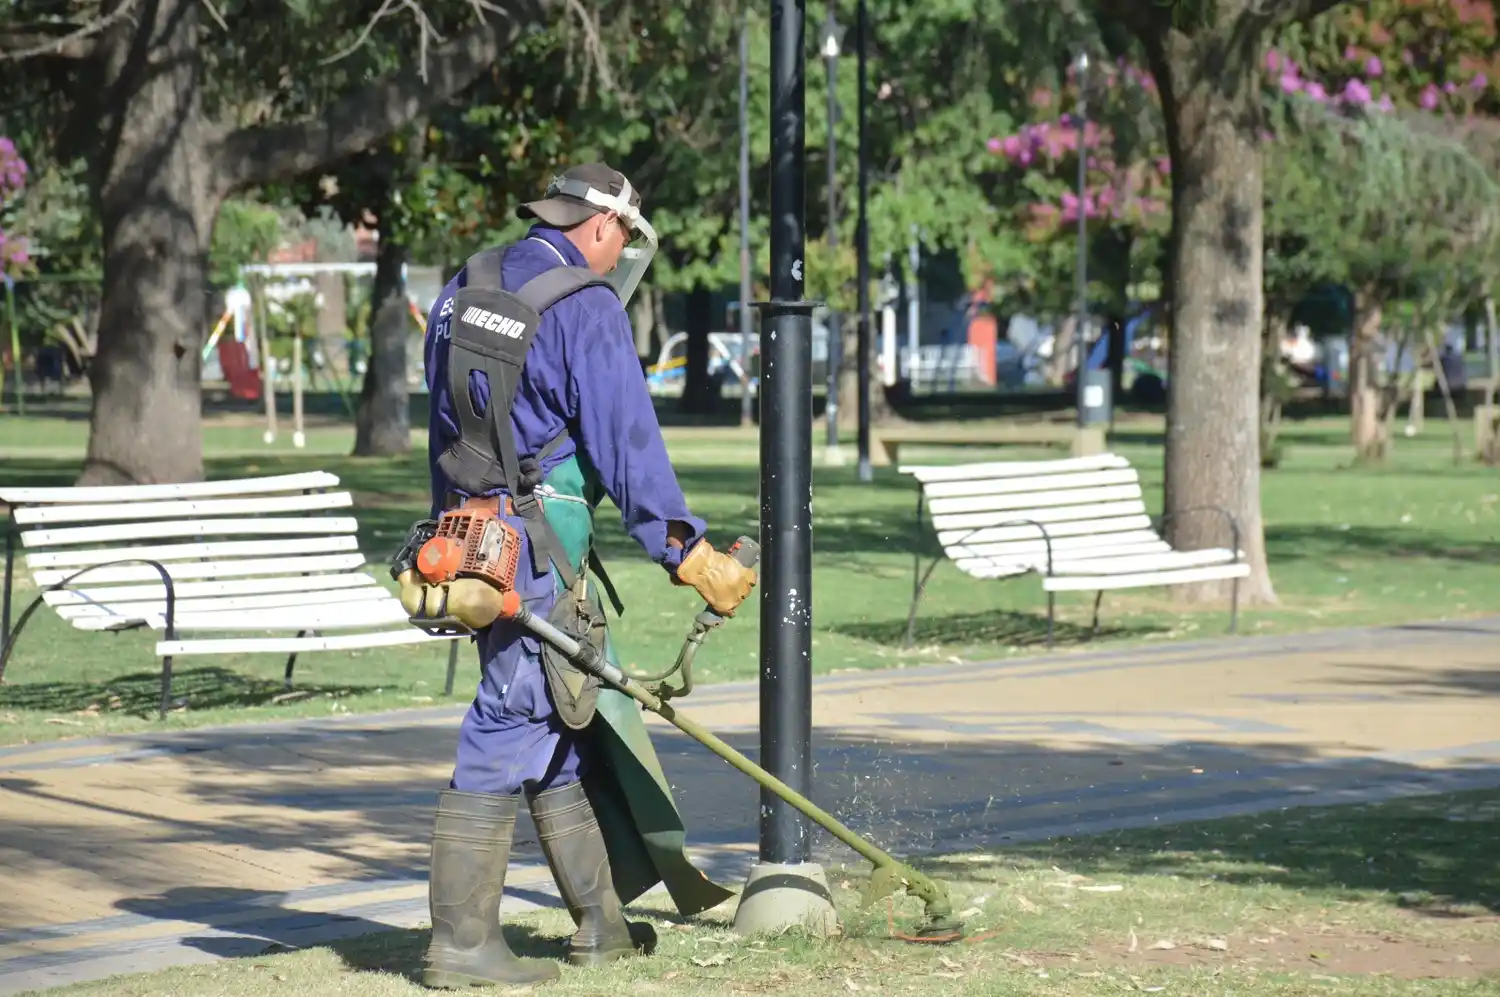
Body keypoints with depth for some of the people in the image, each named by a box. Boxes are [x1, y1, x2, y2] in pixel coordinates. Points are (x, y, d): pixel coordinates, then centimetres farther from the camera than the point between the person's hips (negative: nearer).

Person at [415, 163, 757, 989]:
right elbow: (626, 441, -14)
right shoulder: (584, 306, -11)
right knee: (511, 736, -6)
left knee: (577, 724, 16)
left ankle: (604, 918, 23)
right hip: (537, 548, -9)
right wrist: (686, 551, -10)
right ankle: (462, 944, -5)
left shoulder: (464, 293, 14)